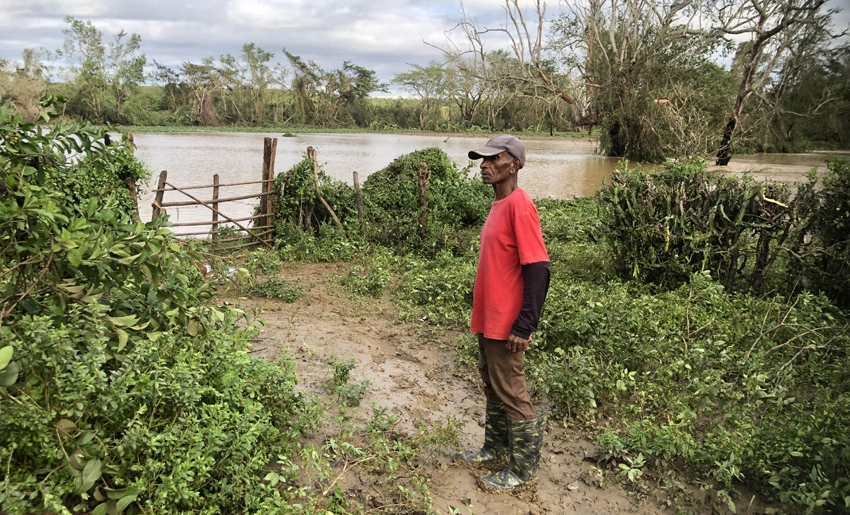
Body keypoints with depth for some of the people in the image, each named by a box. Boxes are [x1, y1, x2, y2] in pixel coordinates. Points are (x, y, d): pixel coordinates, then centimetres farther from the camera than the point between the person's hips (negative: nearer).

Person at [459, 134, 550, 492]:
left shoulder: (519, 206, -18)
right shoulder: (499, 204, 10)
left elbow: (537, 269, -22)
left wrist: (523, 326, -22)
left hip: (506, 324, -9)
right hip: (489, 320, 9)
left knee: (511, 395, 4)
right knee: (493, 388, 20)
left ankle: (524, 469, 21)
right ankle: (496, 451, 37)